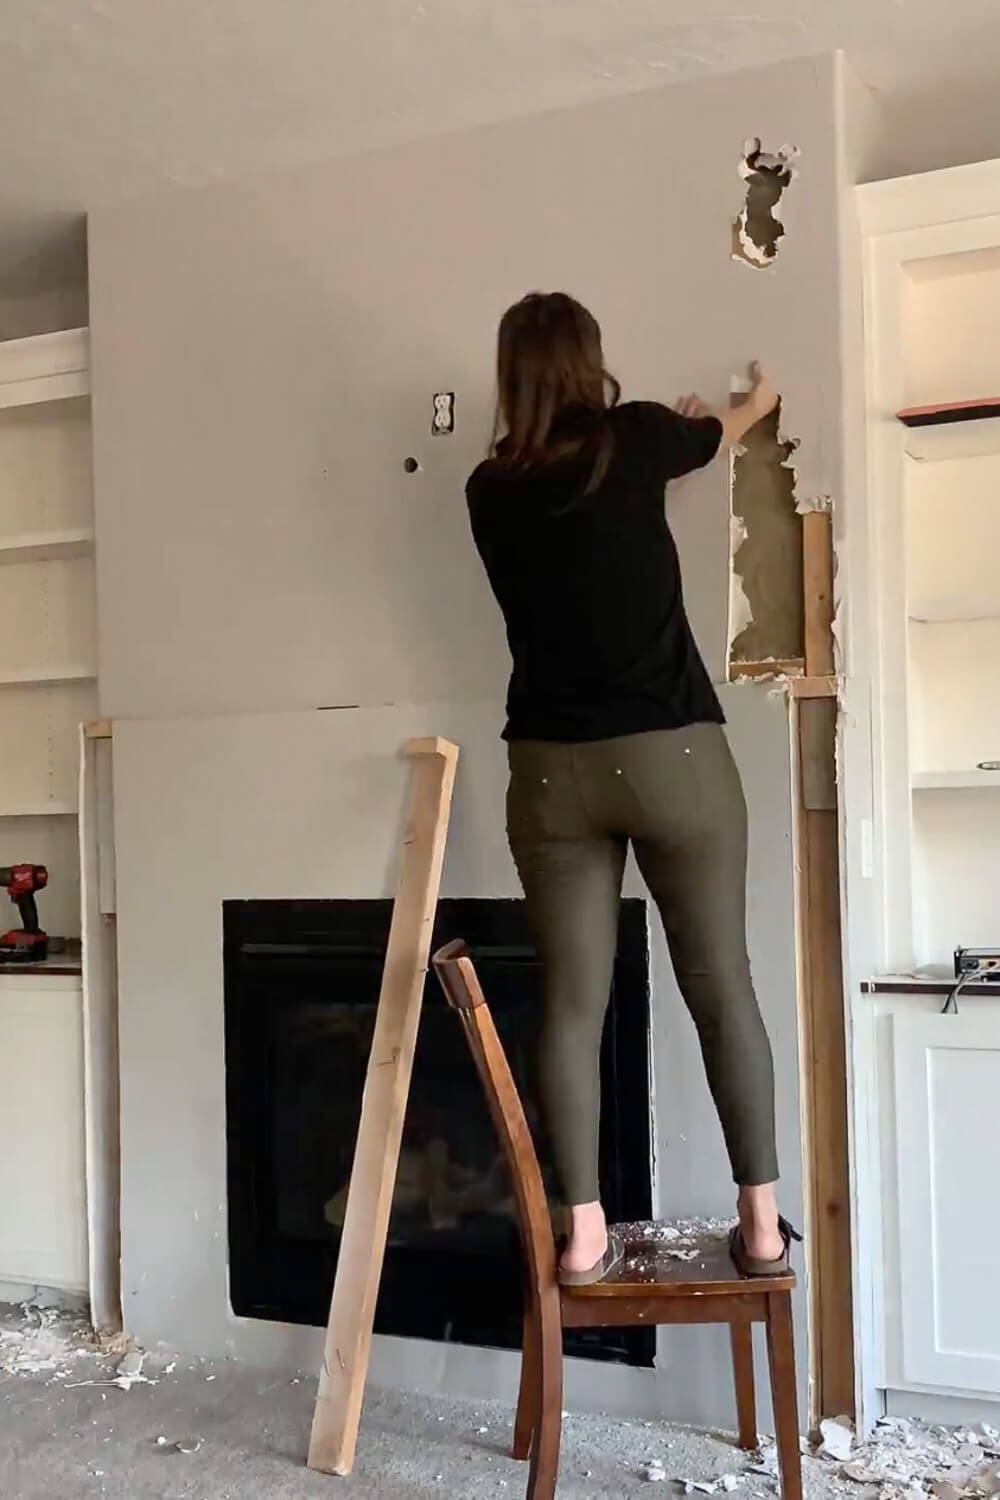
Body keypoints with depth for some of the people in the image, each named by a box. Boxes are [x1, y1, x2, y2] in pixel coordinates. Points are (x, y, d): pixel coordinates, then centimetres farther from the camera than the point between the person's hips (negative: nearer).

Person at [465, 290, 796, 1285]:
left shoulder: (490, 488, 6)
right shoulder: (635, 439, -1)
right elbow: (716, 435, 22)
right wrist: (755, 406, 46)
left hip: (552, 771, 2)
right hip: (669, 755, -2)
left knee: (572, 1003, 5)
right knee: (722, 989, 6)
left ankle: (583, 1235, 9)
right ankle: (761, 1222, 12)